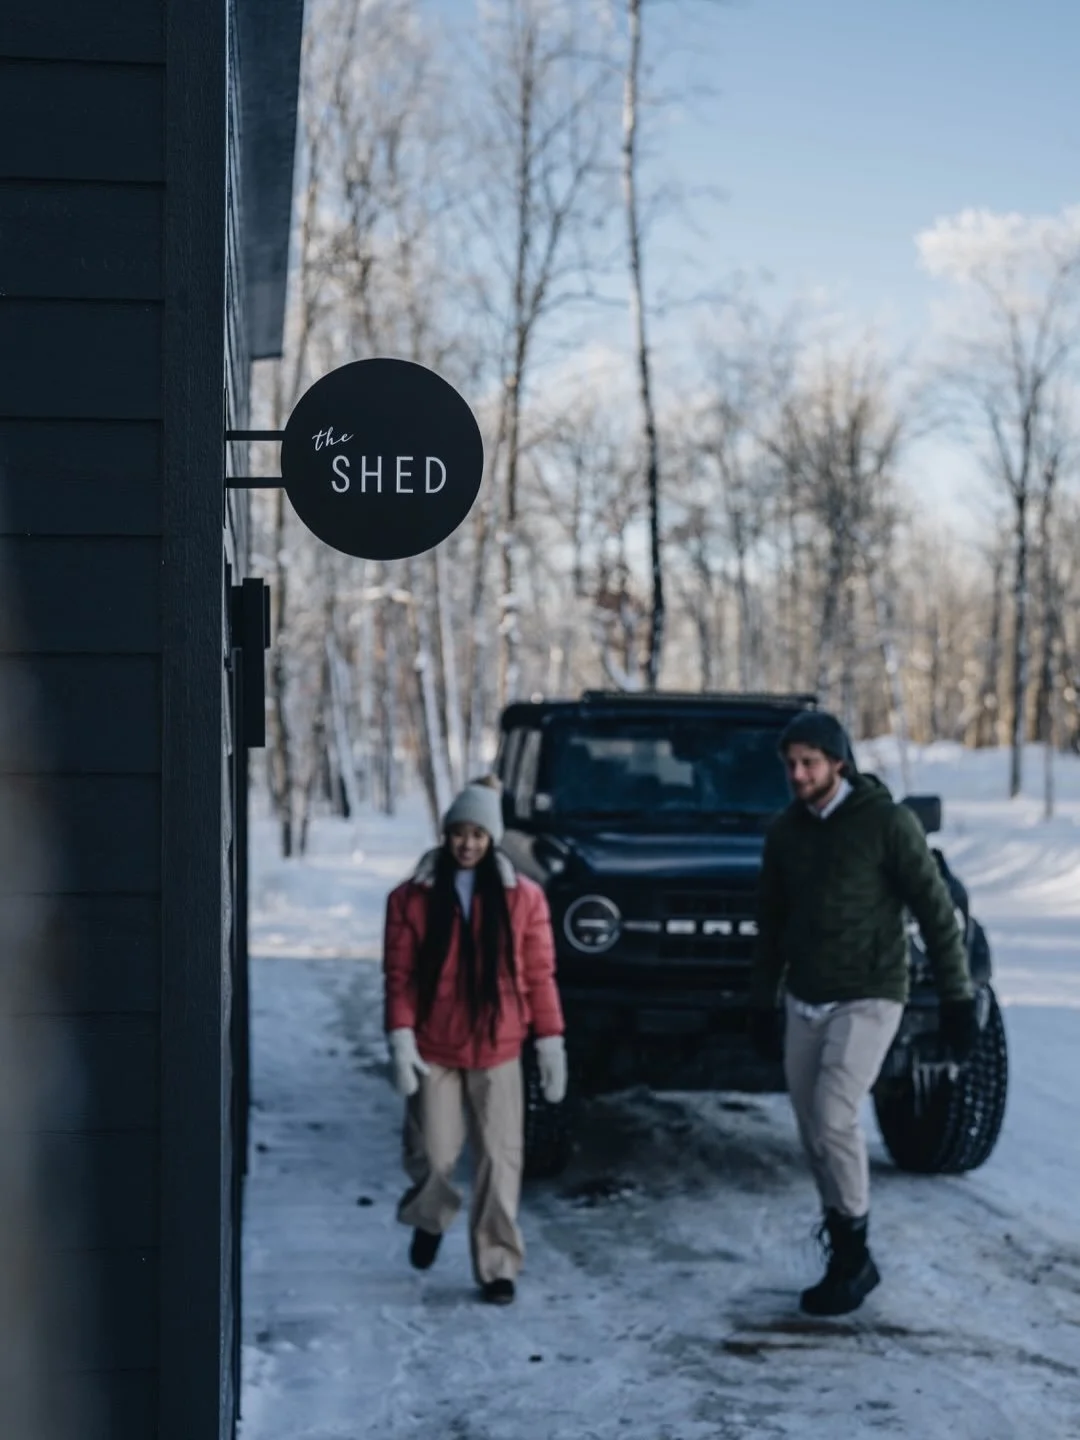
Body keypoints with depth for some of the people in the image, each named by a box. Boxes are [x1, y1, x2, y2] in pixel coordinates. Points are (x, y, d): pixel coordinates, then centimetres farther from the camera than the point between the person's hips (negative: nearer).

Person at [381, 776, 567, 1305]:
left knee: (500, 1159, 0)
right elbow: (399, 974, -1)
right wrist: (400, 1040, -10)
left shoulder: (523, 897, 0)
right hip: (433, 1051, 0)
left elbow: (539, 975, 2)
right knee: (433, 1156, 2)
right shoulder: (412, 898, -1)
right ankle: (430, 1220, 35)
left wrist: (550, 1043, 0)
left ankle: (497, 1265, 11)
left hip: (497, 1050, 0)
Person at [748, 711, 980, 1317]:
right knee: (815, 1132, 6)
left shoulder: (886, 821, -10)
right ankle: (850, 1263, 18)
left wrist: (958, 997, -9)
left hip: (868, 999, -6)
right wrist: (763, 1003, 18)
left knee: (834, 1119, -19)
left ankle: (852, 1251, -4)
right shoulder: (786, 831, 8)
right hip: (803, 1002, 6)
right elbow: (772, 923, 17)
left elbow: (935, 910, -8)